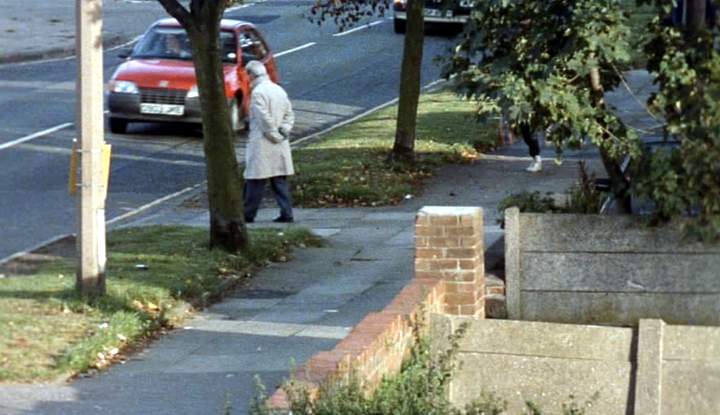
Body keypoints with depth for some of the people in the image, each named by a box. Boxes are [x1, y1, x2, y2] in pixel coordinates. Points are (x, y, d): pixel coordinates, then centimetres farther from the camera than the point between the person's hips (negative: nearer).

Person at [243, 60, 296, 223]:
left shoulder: (258, 92, -14)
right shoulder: (279, 90, 12)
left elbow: (264, 118, -20)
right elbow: (289, 115, 13)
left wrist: (275, 135, -10)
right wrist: (283, 132, 4)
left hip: (262, 143, -8)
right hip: (280, 147, 8)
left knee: (255, 181, -1)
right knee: (279, 180, 8)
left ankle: (248, 214, 5)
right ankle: (286, 213, 4)